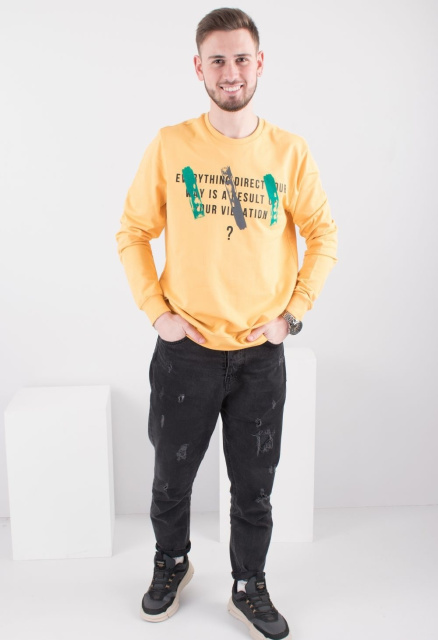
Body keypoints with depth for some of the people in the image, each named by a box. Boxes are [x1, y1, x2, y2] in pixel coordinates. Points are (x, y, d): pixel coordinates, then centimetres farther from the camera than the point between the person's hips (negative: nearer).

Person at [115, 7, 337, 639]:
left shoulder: (290, 151, -2)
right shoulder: (170, 146, -5)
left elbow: (324, 235, 5)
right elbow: (133, 232, 2)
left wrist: (292, 314, -3)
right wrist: (156, 312, -6)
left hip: (260, 352, 1)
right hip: (186, 349, 0)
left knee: (254, 485, 14)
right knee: (171, 475, 16)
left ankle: (250, 588, 37)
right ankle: (171, 563, 45)